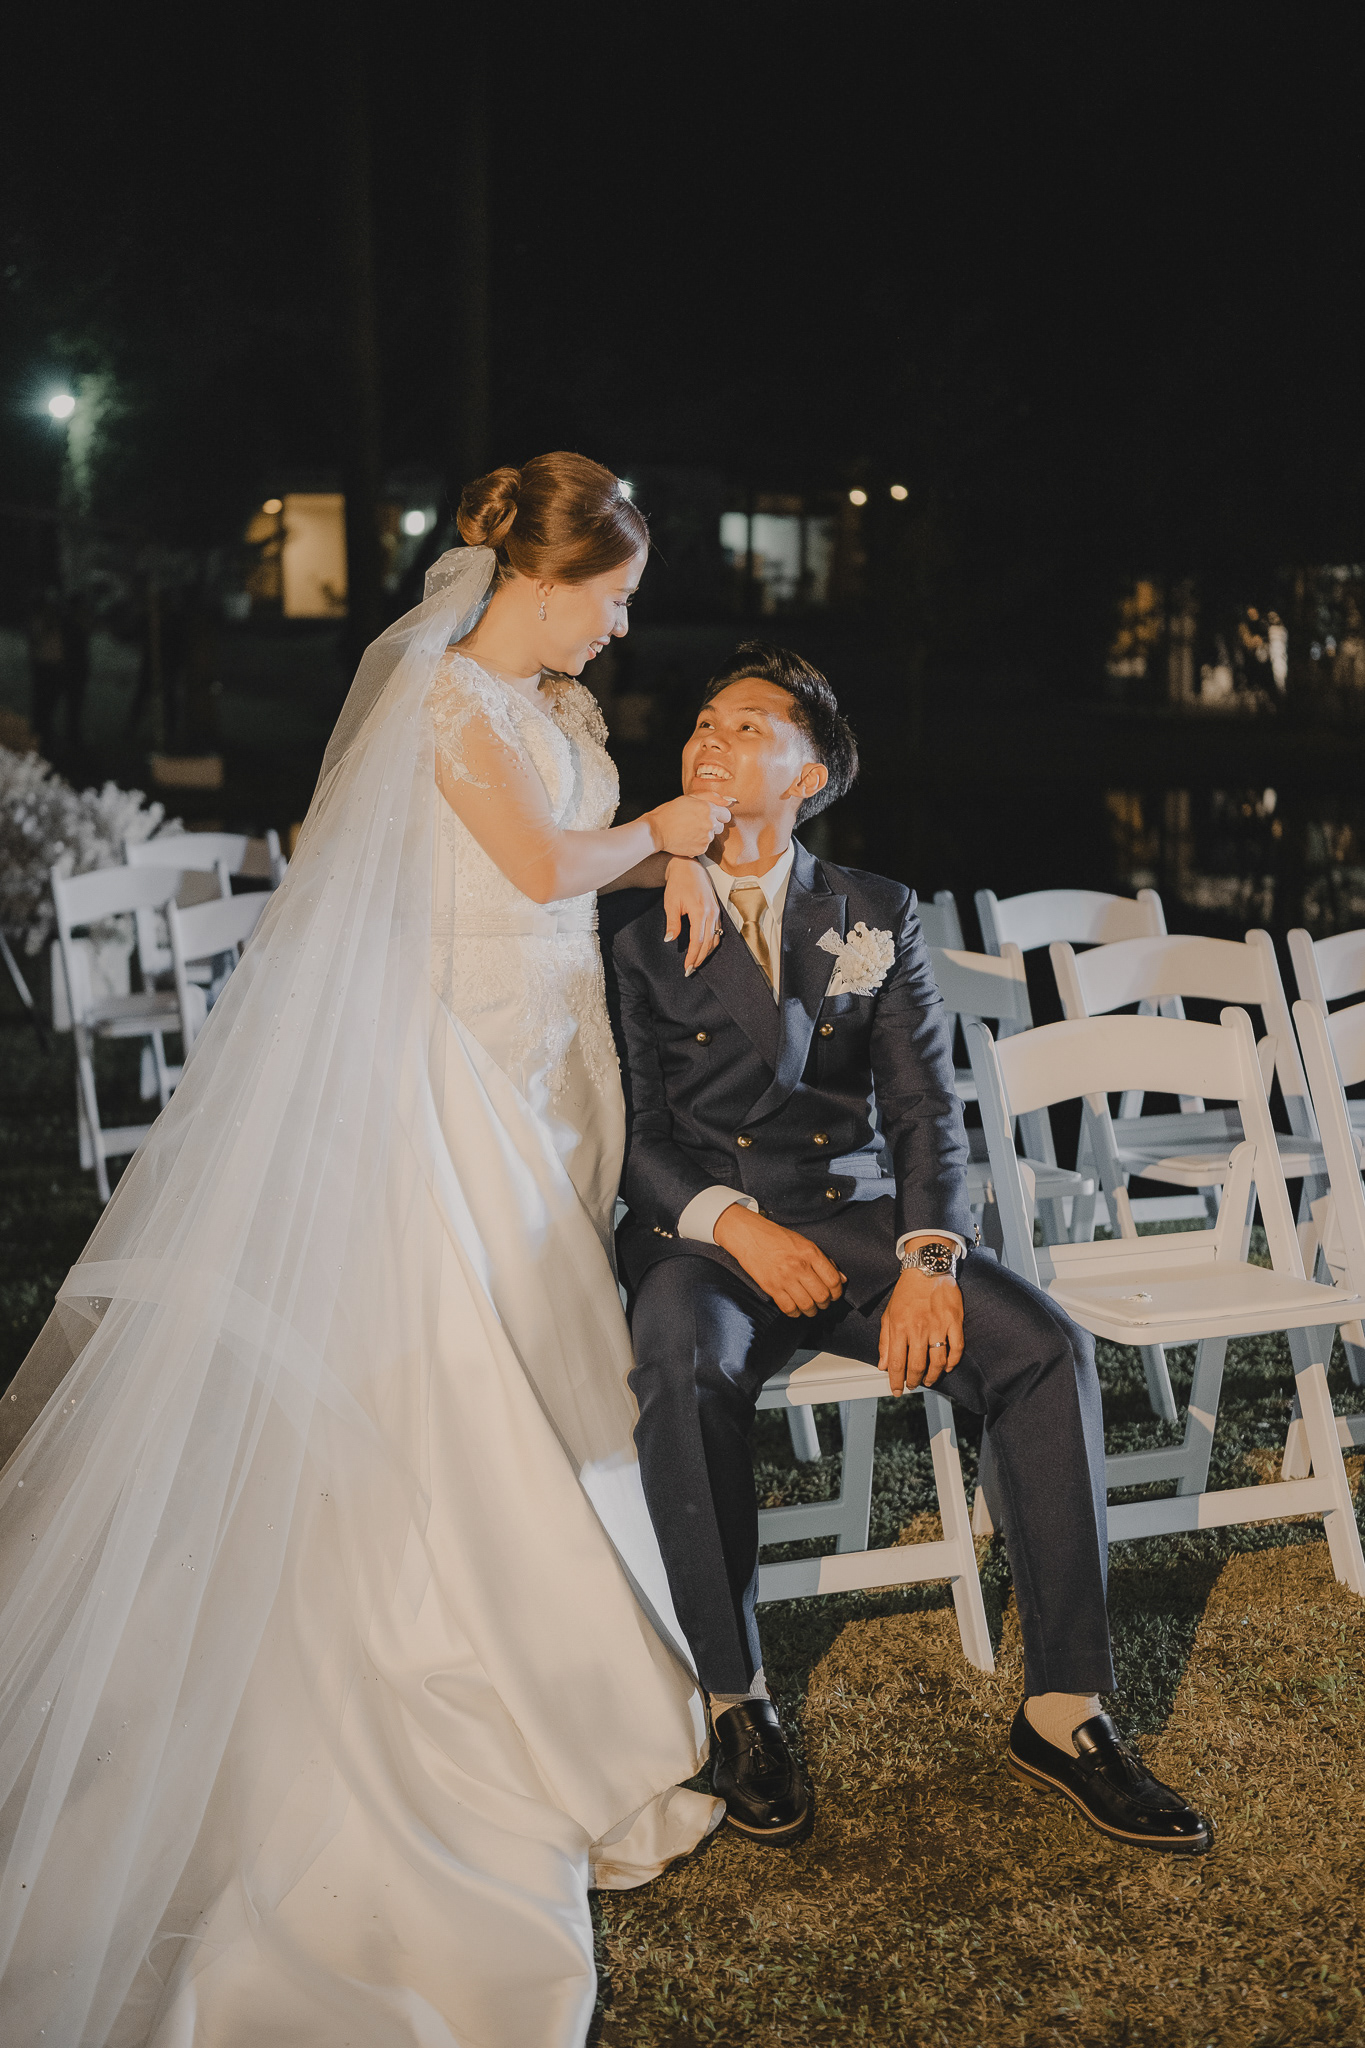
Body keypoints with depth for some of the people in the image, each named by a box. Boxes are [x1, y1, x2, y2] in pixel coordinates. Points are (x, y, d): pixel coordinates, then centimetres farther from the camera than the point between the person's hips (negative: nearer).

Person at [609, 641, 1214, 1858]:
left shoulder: (876, 916, 11)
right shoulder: (640, 925, 5)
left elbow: (925, 1107, 3)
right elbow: (634, 1128, -1)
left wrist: (930, 1263, -15)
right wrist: (733, 1225, -18)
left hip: (856, 1217, 2)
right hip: (701, 1233, -2)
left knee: (1049, 1348, -23)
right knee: (684, 1371, -36)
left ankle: (1064, 1713, -15)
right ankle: (737, 1705, -18)